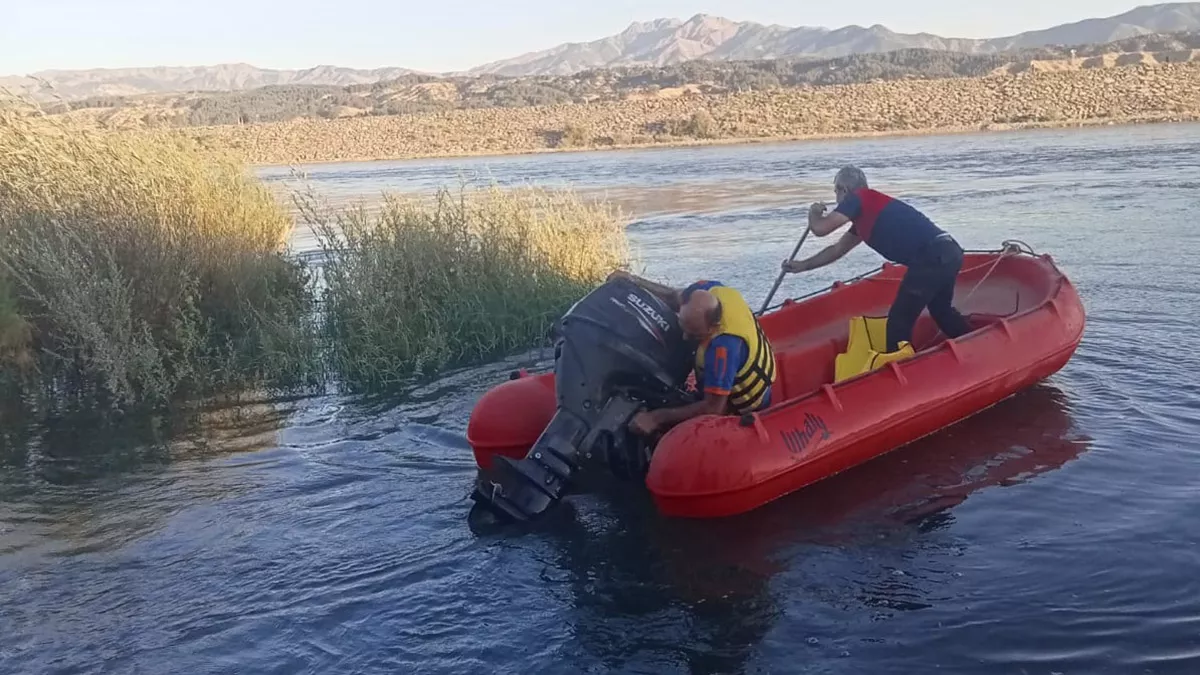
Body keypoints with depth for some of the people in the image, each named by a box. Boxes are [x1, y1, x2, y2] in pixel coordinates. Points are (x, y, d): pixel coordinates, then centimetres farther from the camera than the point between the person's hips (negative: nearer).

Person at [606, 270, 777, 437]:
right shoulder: (707, 291, -23)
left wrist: (655, 418, -35)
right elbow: (672, 297, 0)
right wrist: (634, 281, -12)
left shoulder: (724, 345, -44)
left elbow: (713, 409, -38)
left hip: (742, 407, -8)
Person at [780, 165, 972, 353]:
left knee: (899, 321, -3)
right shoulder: (865, 214, 25)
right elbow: (838, 249, 34)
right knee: (941, 310, 31)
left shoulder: (858, 198, -1)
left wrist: (813, 213, 16)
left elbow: (820, 229, -7)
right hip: (949, 253, 10)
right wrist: (802, 265, 39)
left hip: (933, 258, -10)